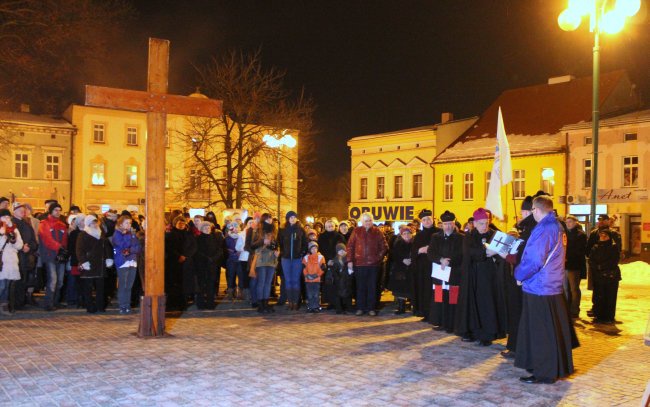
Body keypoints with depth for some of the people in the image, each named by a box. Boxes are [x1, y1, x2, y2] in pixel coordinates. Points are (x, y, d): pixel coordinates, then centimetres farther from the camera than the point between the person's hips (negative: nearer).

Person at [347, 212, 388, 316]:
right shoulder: (356, 231, 3)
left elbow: (384, 246, 7)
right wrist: (350, 260, -4)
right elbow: (350, 246, 2)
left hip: (373, 264, 0)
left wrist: (379, 257, -3)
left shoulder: (377, 231, 3)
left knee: (372, 287, 6)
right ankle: (360, 308, 16)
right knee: (360, 287, 7)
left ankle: (371, 308, 15)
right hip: (359, 263, 0)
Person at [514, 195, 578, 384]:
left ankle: (544, 372, 9)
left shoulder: (543, 230, -20)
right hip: (555, 287, 9)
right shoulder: (558, 227, 10)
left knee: (541, 333, 0)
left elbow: (534, 261, -24)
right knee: (555, 330, 17)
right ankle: (558, 367, 29)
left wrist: (519, 274, -7)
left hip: (539, 289, -9)